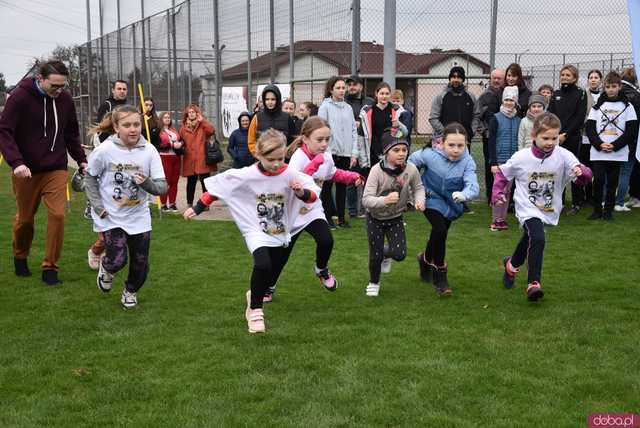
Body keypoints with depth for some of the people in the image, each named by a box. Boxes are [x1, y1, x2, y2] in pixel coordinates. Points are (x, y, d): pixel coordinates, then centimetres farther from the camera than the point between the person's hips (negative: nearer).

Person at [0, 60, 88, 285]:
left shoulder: (65, 99, 1)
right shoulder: (20, 97, -13)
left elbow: (72, 134, 14)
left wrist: (81, 160, 8)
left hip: (56, 169, 3)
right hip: (26, 171, -2)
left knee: (57, 215, -10)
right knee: (25, 218, 11)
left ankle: (50, 267, 3)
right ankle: (20, 258, 39)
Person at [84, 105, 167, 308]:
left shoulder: (149, 151, -11)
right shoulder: (105, 151, -14)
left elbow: (162, 187, -8)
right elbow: (90, 177, 2)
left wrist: (147, 183, -28)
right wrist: (97, 204, -5)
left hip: (139, 217, 2)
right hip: (111, 216, -2)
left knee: (140, 263, 8)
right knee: (117, 260, -12)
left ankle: (131, 290, 39)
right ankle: (106, 268, 26)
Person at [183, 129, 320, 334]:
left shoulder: (290, 174, -12)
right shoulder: (246, 176, -16)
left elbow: (313, 194, -12)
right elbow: (216, 187, -6)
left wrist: (302, 192, -34)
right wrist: (197, 209, -2)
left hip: (281, 235, 3)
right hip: (257, 232, -3)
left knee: (270, 280, 13)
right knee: (262, 265, -29)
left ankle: (254, 295, 48)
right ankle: (255, 310, -8)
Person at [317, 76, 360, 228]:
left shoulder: (348, 108, 13)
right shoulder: (325, 106, -2)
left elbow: (354, 131, 12)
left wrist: (354, 153, 5)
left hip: (346, 153, 5)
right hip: (330, 152, -5)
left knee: (342, 186, 9)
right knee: (327, 185, 0)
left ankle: (341, 218, 15)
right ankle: (328, 217, 7)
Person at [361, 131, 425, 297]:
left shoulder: (411, 169, -19)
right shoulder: (377, 170, -27)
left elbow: (418, 187, 2)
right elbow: (366, 199, -30)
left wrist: (419, 200, -19)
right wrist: (385, 200, -48)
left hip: (395, 217, 2)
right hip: (375, 217, -2)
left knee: (400, 254, -8)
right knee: (375, 254, 3)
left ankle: (386, 254, 30)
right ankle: (373, 283, 34)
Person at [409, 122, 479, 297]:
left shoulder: (467, 162, -23)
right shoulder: (429, 155, -24)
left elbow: (473, 186, -34)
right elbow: (411, 162, -5)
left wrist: (464, 194, -56)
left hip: (451, 204, 3)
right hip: (432, 199, -3)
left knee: (439, 235, 19)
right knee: (440, 230, -25)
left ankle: (427, 260, 52)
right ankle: (440, 276, -11)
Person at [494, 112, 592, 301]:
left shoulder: (563, 156, -16)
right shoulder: (521, 158, -14)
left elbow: (582, 172, -28)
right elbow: (502, 173, 2)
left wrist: (582, 172, -51)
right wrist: (497, 193, -11)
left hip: (549, 210, 3)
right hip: (527, 208, -3)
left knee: (528, 240, 23)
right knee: (537, 238, -27)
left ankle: (512, 264, 52)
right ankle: (533, 283, -21)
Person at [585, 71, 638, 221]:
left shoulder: (627, 107, 4)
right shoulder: (597, 106, 9)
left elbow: (632, 131, -1)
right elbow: (589, 128, 4)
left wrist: (614, 145, -10)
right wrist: (599, 144, -11)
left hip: (618, 153, -1)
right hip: (598, 152, 1)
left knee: (612, 182, 4)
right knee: (598, 181, -4)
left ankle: (608, 210, 14)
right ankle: (597, 210, 7)